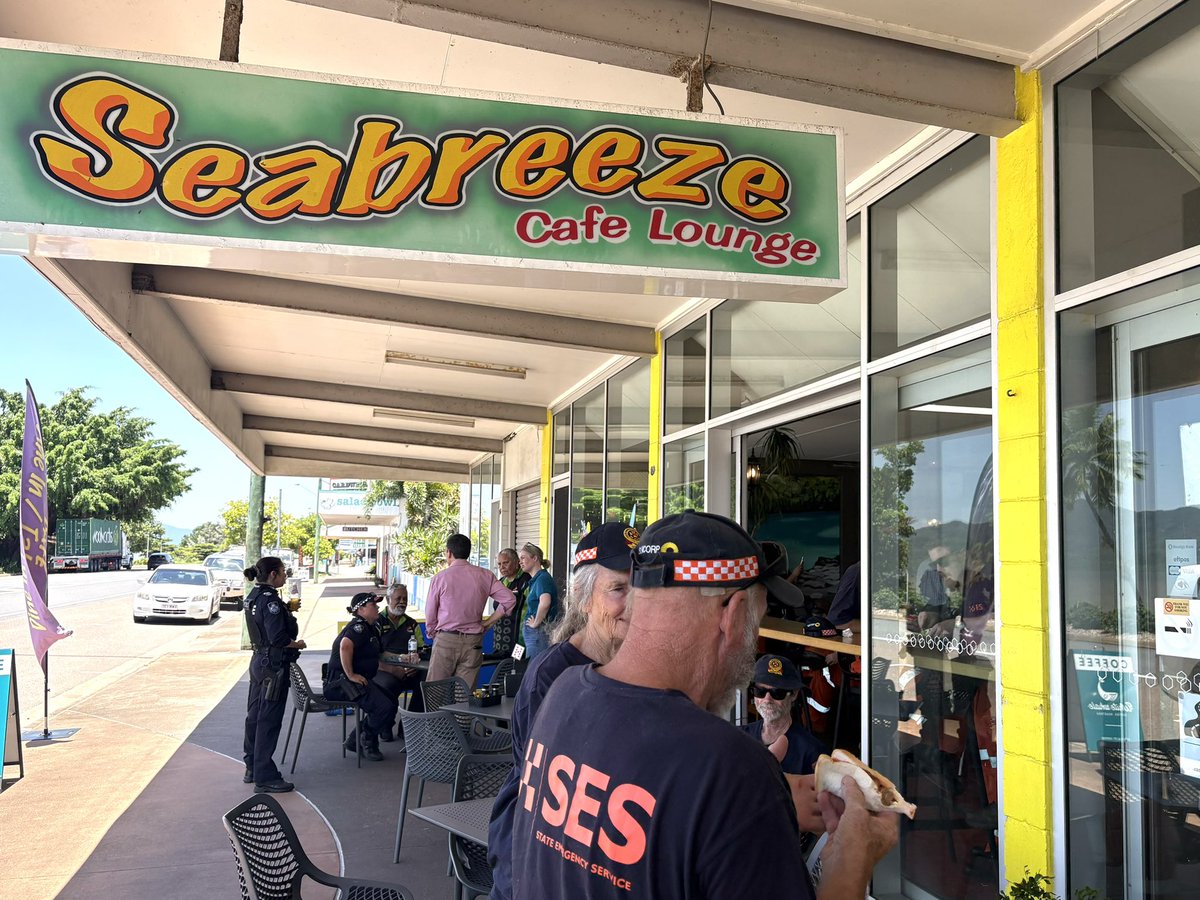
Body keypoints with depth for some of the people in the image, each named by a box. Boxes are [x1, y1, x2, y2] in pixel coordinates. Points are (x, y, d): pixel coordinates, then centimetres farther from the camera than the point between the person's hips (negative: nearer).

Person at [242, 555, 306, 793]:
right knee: (269, 720, -3)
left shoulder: (253, 596, 8)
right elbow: (278, 638, -26)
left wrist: (288, 610, 12)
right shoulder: (270, 600, -21)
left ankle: (252, 768, 29)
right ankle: (265, 778, 3)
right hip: (273, 665, -10)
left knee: (255, 715, 17)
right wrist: (298, 644, -10)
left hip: (259, 660, 10)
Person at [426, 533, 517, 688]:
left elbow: (430, 614, 4)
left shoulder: (440, 577, -2)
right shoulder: (485, 576, 3)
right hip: (473, 641, 2)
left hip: (445, 639, -2)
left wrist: (433, 634, 21)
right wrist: (487, 622, 7)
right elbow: (510, 600, -1)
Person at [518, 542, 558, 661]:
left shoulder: (542, 578, -14)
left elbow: (545, 603, -32)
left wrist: (536, 623, -20)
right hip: (534, 634, 10)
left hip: (540, 632, -10)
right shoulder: (535, 579, 17)